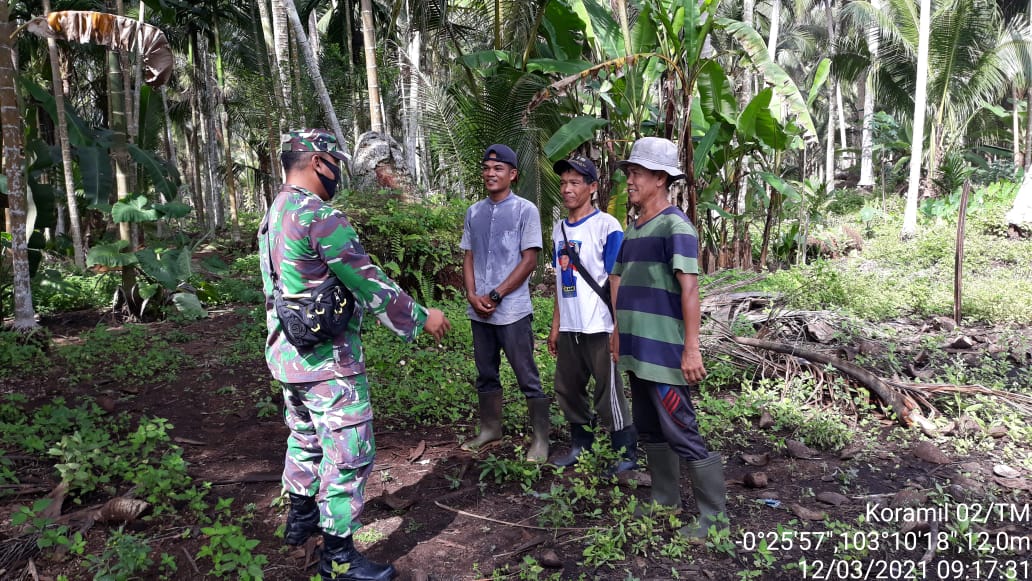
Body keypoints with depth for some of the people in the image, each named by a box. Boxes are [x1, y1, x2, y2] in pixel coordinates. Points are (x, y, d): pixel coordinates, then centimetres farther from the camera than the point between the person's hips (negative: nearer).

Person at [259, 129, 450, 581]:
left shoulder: (274, 217, 11)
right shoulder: (319, 216, -20)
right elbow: (369, 283, -19)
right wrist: (421, 317, -8)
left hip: (289, 354, 10)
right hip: (327, 359, -10)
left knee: (305, 438, 24)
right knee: (349, 453, 0)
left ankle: (301, 518, 41)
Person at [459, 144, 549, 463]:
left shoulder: (525, 210, -5)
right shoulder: (474, 212, 10)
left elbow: (529, 261, -9)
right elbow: (469, 257, 12)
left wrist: (495, 296, -12)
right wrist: (472, 295, -4)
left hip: (512, 311, -5)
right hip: (479, 311, 5)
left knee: (527, 377, 0)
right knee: (486, 375, 15)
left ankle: (540, 438, 9)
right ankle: (490, 428, 30)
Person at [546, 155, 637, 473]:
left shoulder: (606, 225, -8)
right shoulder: (559, 229, 11)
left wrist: (619, 327, -13)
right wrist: (556, 326, 15)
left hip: (599, 327, -7)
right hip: (569, 328, 7)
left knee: (608, 394, 1)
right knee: (568, 389, 15)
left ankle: (627, 455, 15)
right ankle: (580, 445, 32)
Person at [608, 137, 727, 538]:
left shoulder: (675, 226, -13)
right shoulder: (632, 229, 12)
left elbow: (689, 287, -20)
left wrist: (692, 349, -24)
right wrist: (618, 333, 18)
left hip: (665, 354, -8)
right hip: (636, 351, 9)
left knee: (681, 434, -1)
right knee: (650, 430, 18)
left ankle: (715, 514, 14)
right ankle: (665, 499, 33)